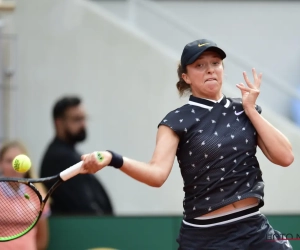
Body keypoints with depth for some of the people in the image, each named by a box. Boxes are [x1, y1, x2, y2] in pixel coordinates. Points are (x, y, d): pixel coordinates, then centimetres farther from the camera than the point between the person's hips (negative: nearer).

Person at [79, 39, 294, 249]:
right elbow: (157, 173, -18)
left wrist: (251, 109, -2)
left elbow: (285, 157, 0)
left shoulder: (245, 111, 9)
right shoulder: (178, 121, -3)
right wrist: (114, 159, -35)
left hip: (255, 229, 3)